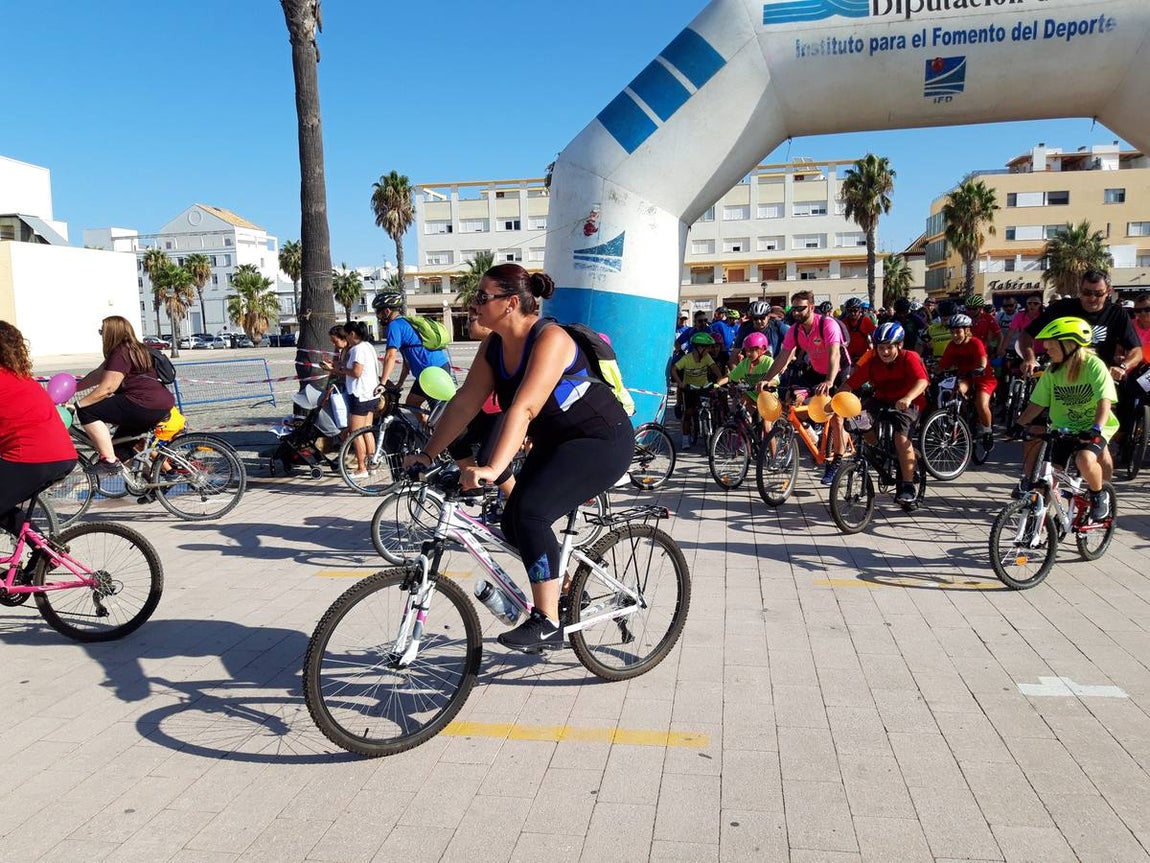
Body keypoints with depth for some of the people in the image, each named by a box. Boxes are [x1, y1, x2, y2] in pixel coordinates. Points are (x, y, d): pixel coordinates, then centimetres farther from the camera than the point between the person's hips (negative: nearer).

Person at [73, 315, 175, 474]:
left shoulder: (121, 353, -8)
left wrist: (77, 404, -8)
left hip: (146, 406, -10)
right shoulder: (134, 349, 20)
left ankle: (110, 461, -11)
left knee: (86, 411, -9)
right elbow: (98, 375, 24)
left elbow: (107, 388, -14)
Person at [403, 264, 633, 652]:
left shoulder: (549, 339, -24)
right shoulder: (494, 346, 1)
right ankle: (561, 588, 26)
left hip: (603, 441, -9)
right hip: (555, 443, 9)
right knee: (513, 523, 1)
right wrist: (427, 453, -6)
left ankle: (548, 622, -15)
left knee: (530, 511, -25)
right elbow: (464, 402, 0)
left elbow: (523, 409, -36)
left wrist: (493, 469, -44)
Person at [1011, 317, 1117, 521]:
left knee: (1085, 459, -32)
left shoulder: (1094, 365, -15)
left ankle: (1099, 497, -4)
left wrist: (1096, 428, -39)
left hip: (1093, 429, -5)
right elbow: (1037, 404, 0)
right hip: (1063, 428, 5)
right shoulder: (1053, 371, -1)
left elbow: (1105, 401, -23)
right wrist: (1019, 425, -15)